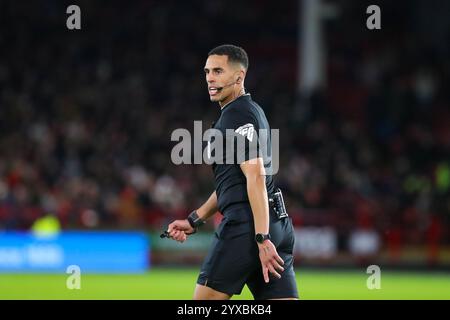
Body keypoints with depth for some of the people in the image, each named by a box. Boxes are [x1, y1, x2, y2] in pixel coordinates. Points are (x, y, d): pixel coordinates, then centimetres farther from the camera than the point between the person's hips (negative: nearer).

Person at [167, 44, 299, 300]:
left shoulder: (238, 114, -8)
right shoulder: (249, 111, 23)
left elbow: (256, 177, -18)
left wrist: (262, 239, -24)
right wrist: (194, 221, 29)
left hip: (246, 225, -10)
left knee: (204, 299, -1)